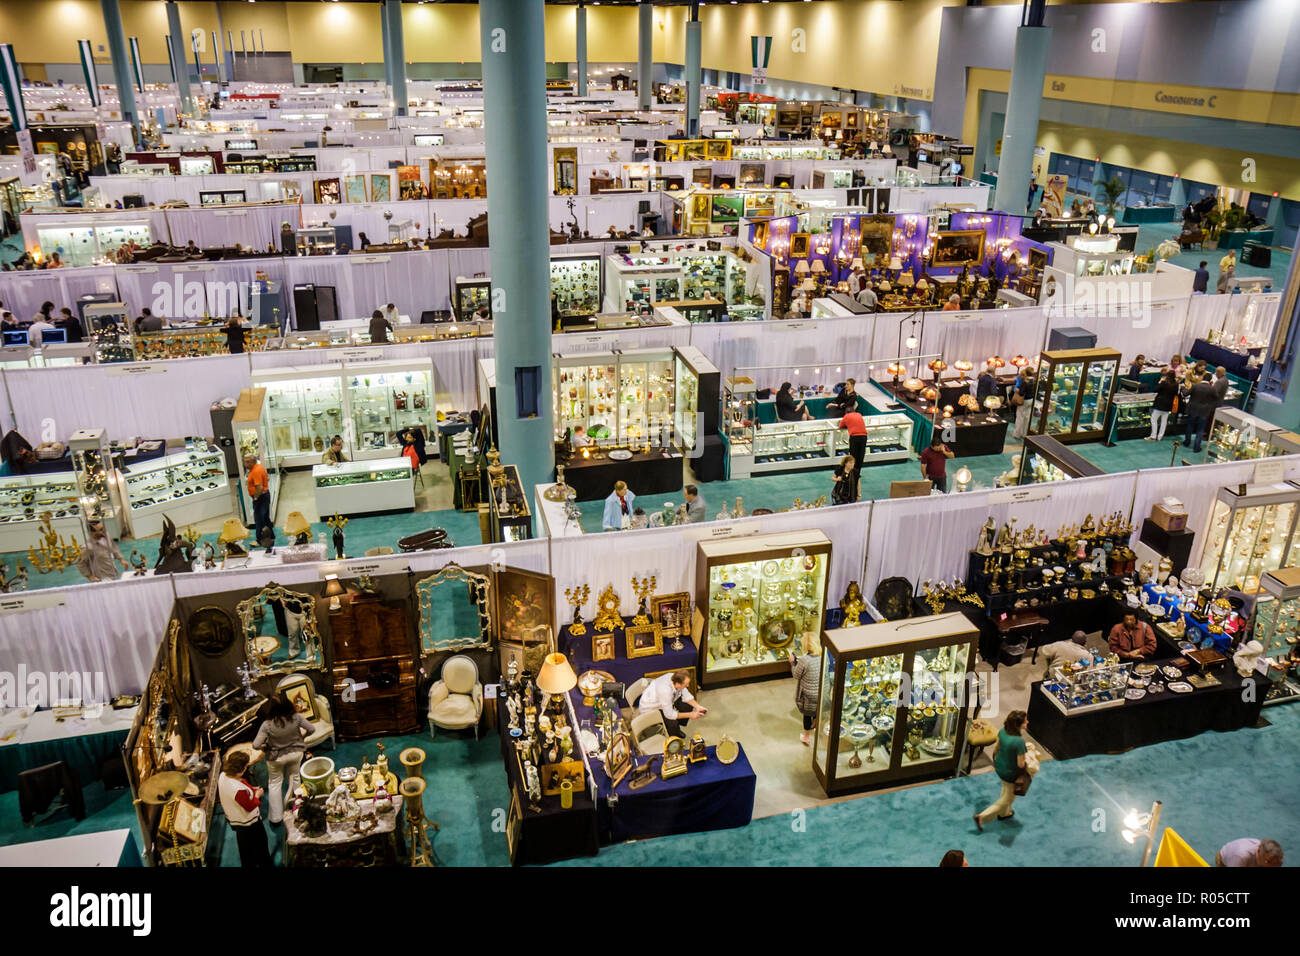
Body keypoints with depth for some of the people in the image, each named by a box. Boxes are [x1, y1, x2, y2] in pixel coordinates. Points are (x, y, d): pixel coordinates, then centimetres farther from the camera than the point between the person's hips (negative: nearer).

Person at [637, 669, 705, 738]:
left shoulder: (676, 678, -20)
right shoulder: (665, 691, -41)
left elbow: (686, 695, -2)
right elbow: (669, 714, -31)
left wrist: (697, 707, -15)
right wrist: (690, 715, -24)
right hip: (649, 710, -8)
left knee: (688, 704, -4)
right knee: (673, 722, -29)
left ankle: (676, 728, 17)